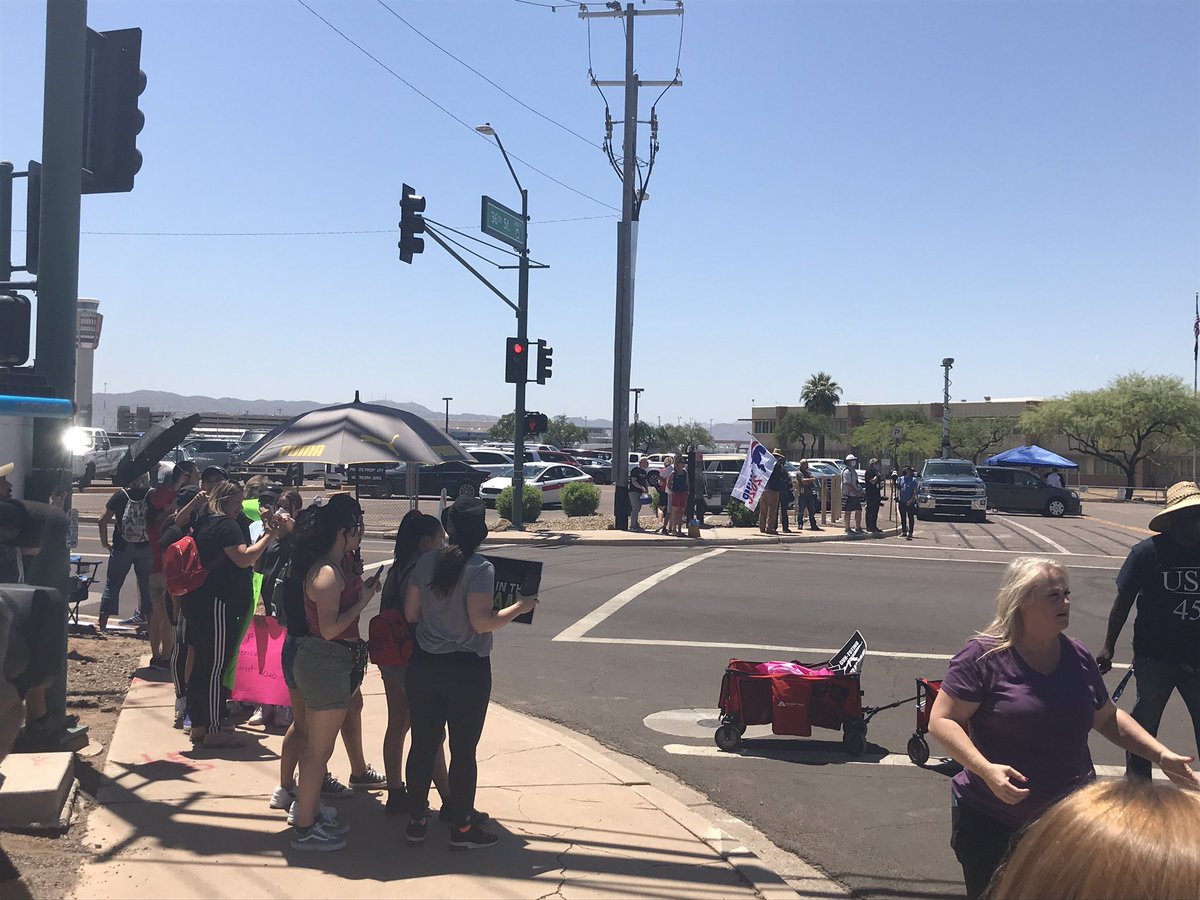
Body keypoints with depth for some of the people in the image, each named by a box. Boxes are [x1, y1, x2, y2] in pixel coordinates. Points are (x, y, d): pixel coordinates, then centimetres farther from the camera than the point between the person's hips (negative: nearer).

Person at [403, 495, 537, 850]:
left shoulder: (426, 562, 1)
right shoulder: (480, 569, -16)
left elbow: (410, 613, 6)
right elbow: (482, 622, -21)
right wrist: (520, 606, -9)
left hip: (424, 666, 5)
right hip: (467, 670, -5)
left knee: (422, 746, 14)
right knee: (463, 751, 7)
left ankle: (416, 822, 23)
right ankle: (461, 828, 17)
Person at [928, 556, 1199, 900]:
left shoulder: (1078, 658, 3)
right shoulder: (984, 656, -15)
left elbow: (1108, 718, 17)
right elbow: (942, 720, -16)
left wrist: (1161, 754, 7)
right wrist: (986, 769, -28)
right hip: (991, 821, -4)